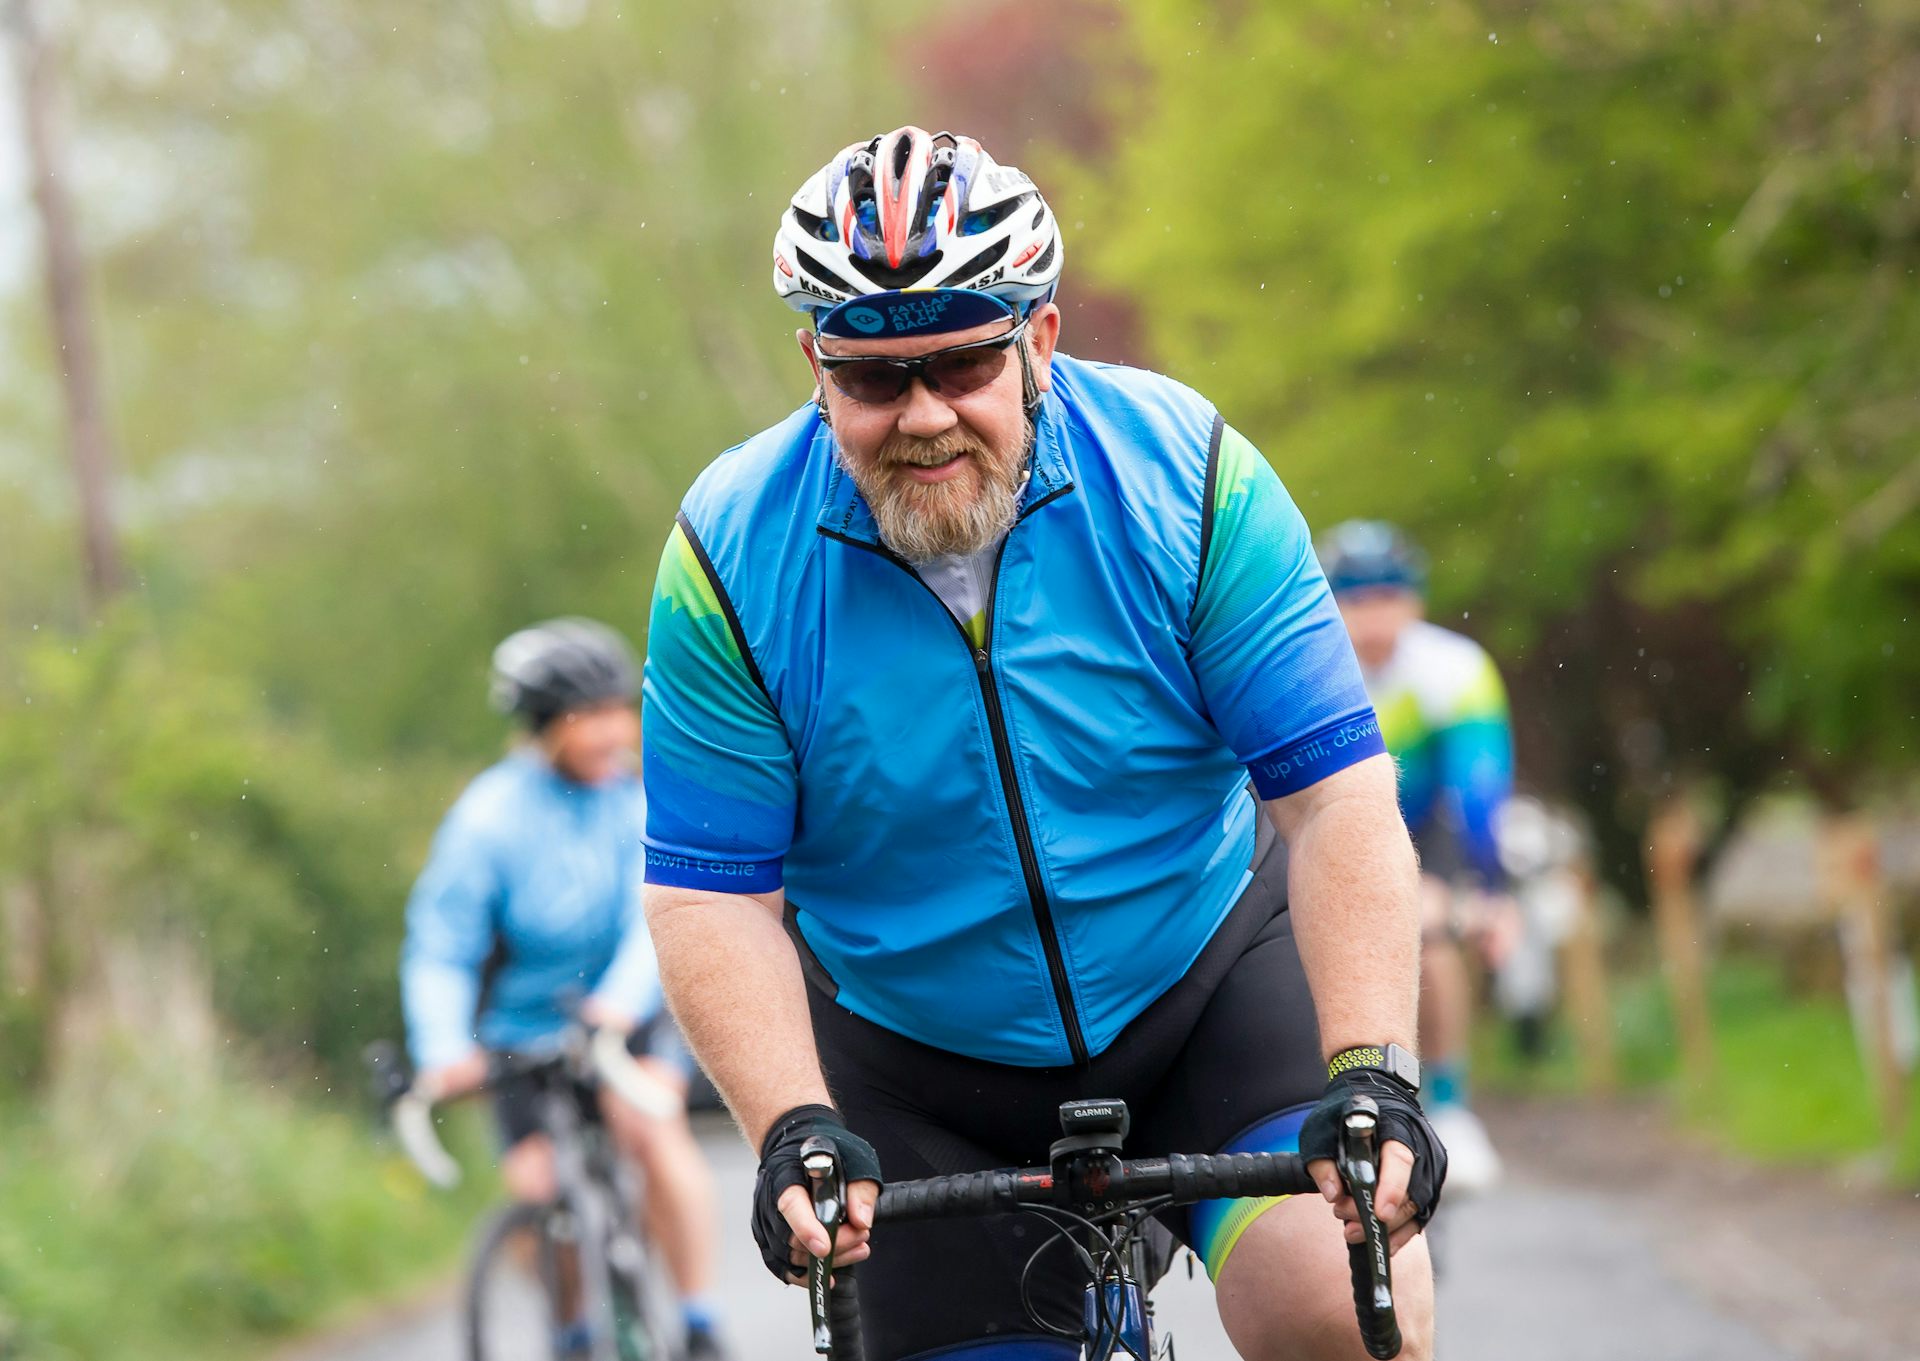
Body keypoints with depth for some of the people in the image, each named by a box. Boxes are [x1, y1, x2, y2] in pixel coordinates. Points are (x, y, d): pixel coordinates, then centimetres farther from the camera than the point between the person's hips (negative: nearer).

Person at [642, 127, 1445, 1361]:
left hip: (1209, 980, -1)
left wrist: (1373, 1074, -30)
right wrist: (793, 1128, -27)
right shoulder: (735, 556, -15)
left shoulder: (1186, 474, -16)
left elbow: (1338, 795, -18)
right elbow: (714, 898, -12)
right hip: (918, 1068, 1)